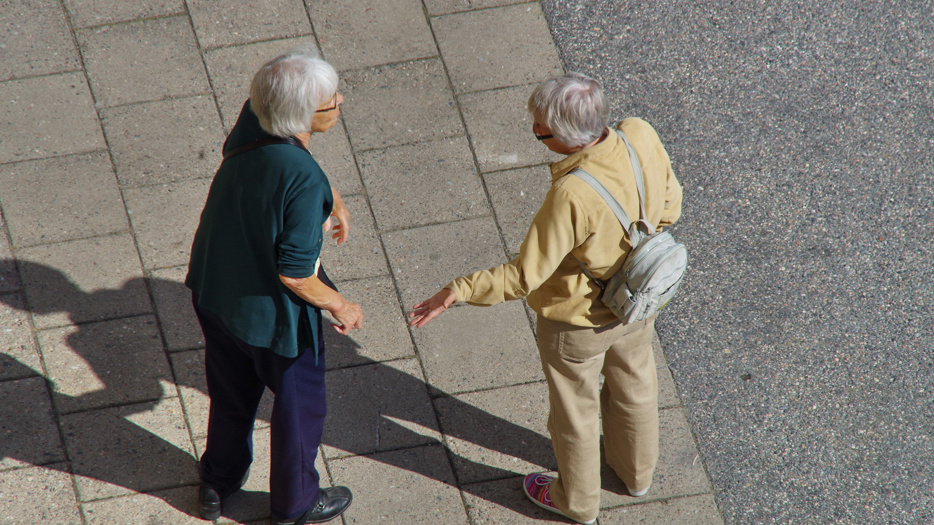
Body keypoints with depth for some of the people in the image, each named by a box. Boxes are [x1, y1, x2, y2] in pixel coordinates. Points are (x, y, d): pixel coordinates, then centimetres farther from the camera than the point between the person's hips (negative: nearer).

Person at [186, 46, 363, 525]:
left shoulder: (251, 122, -16)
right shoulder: (304, 183, -38)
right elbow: (294, 274, -30)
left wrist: (330, 198, 20)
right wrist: (340, 307, -13)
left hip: (212, 292, 7)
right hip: (272, 313, -7)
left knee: (231, 393, 32)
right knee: (299, 404, 22)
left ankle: (218, 483, 54)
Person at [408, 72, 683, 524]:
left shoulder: (571, 195, -41)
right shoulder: (641, 137, -23)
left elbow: (524, 276, -32)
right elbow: (669, 203, -3)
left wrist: (458, 291, -24)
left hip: (578, 321, -6)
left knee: (575, 410, 22)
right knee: (632, 384, 32)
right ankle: (635, 470, 58)